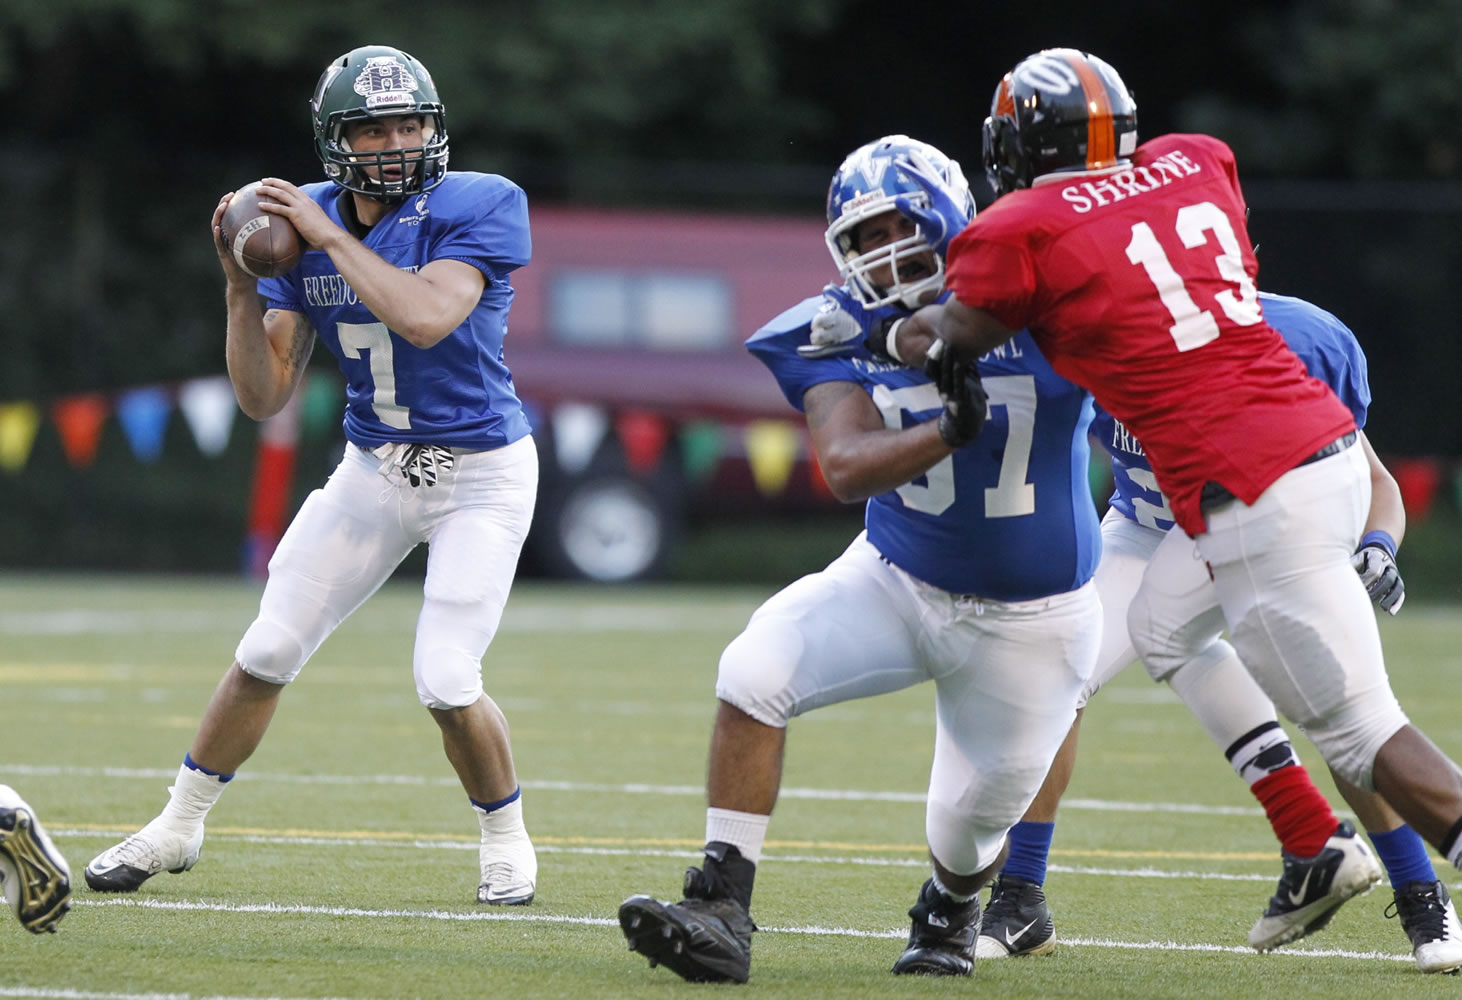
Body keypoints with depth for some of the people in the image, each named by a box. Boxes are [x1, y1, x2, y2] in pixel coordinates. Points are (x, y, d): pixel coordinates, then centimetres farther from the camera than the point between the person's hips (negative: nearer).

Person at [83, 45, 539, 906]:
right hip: (373, 470, 5)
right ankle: (178, 828, 20)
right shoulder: (305, 227, -4)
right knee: (268, 652, 3)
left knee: (446, 682, -14)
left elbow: (426, 318, -35)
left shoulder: (477, 209, -18)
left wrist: (332, 237, -29)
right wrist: (241, 286, -18)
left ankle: (507, 837, 13)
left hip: (480, 475, -5)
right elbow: (265, 397, -4)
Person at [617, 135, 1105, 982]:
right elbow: (846, 468, -24)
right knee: (754, 672, -22)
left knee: (973, 830, 8)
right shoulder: (848, 334, -10)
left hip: (1028, 619, -2)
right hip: (898, 583, 2)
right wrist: (950, 432, -43)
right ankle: (722, 915, -18)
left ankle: (951, 912, 48)